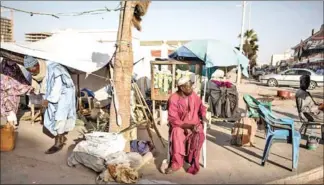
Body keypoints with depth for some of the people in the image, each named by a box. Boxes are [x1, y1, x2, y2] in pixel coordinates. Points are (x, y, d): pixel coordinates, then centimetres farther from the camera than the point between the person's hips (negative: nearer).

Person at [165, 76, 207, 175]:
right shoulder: (173, 99, -16)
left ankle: (193, 163, -13)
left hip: (194, 124, 3)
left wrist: (203, 115, -4)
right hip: (179, 125, -2)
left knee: (198, 136, -30)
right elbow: (173, 120, -18)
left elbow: (201, 107, 18)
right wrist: (188, 126, -28)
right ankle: (176, 163, -24)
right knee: (177, 134, -36)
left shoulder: (194, 95, -2)